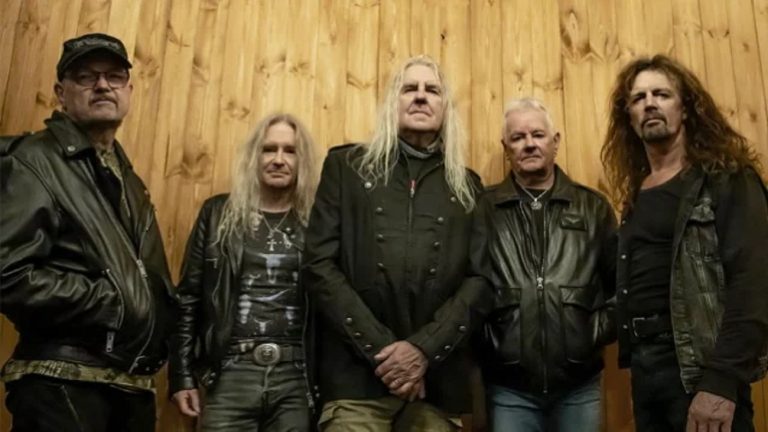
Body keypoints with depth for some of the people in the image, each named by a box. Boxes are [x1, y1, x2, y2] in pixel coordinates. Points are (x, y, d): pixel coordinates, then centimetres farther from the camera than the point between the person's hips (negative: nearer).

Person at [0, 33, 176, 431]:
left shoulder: (127, 178, 19)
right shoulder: (34, 163, -7)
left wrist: (158, 337, 7)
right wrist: (111, 304, -14)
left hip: (133, 381, 8)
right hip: (64, 384, -7)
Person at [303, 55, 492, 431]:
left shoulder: (467, 185, 13)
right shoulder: (346, 166, 8)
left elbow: (480, 280, 5)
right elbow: (320, 265, -1)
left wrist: (424, 349, -10)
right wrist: (380, 349, -10)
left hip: (438, 382, 2)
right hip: (356, 376, -2)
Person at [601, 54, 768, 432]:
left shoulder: (726, 180, -4)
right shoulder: (635, 195, 15)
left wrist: (722, 380, -23)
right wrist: (633, 357, 1)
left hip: (701, 367, -6)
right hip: (644, 366, 6)